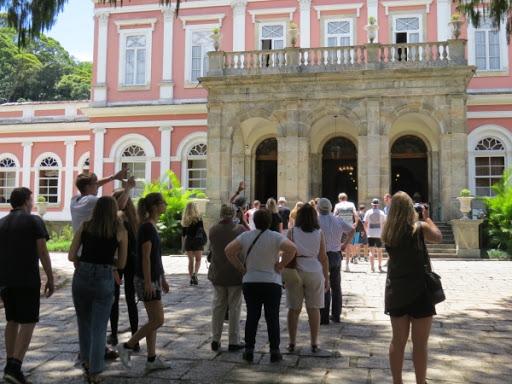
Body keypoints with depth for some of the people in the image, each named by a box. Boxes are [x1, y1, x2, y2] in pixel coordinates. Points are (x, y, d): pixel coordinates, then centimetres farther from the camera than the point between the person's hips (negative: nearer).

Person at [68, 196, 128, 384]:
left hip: (81, 277, 2)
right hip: (104, 279, -2)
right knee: (99, 328, 7)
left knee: (84, 322, 23)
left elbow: (71, 256, 1)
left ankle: (86, 360, 35)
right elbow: (121, 264, 3)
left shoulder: (85, 226, 4)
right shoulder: (120, 231, 0)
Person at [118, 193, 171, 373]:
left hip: (153, 278, 10)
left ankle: (152, 360, 17)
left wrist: (162, 279, 20)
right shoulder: (147, 227, -16)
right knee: (158, 320, -5)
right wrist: (148, 282, -21)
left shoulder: (152, 226, 12)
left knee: (153, 320, 11)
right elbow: (145, 257, -19)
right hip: (146, 279, -10)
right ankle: (127, 347, 7)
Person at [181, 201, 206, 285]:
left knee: (190, 260, 11)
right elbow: (202, 231, -7)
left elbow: (183, 234, 8)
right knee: (198, 259, 6)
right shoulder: (198, 218, -7)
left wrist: (183, 244, 15)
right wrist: (204, 241, 2)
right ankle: (195, 274, -17)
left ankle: (191, 278, 13)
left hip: (188, 241, 3)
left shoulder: (184, 220, 4)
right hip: (197, 241, -3)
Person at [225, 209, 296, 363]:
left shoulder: (245, 236, 1)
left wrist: (241, 268, 0)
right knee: (272, 317, 6)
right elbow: (291, 248, -23)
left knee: (252, 316, 10)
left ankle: (249, 351, 13)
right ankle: (274, 351, 9)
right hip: (272, 282, -2)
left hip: (250, 282, 3)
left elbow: (229, 250, -6)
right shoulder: (275, 237, -8)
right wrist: (280, 266, -12)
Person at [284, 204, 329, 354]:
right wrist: (327, 277, 9)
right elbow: (323, 257, 2)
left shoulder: (292, 232, -2)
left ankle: (292, 343, 13)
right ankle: (314, 344, 11)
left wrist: (284, 273, 4)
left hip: (295, 272, 0)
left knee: (294, 309, 8)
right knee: (314, 309, 8)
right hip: (314, 272, 0)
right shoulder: (319, 233, 0)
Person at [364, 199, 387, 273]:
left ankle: (372, 267, -4)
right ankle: (380, 267, 12)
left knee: (371, 251, 1)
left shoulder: (368, 212, 2)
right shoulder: (381, 213, 1)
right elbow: (384, 224, 1)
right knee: (379, 251, 11)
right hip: (379, 234, 0)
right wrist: (383, 232, 14)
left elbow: (365, 224, 2)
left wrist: (367, 232, 14)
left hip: (370, 234, 0)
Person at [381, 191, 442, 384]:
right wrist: (427, 217, 16)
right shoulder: (419, 228, -11)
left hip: (396, 290, 4)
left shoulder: (388, 232, -2)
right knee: (420, 343, 7)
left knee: (398, 340, 14)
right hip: (418, 290, -4)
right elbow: (438, 237, 7)